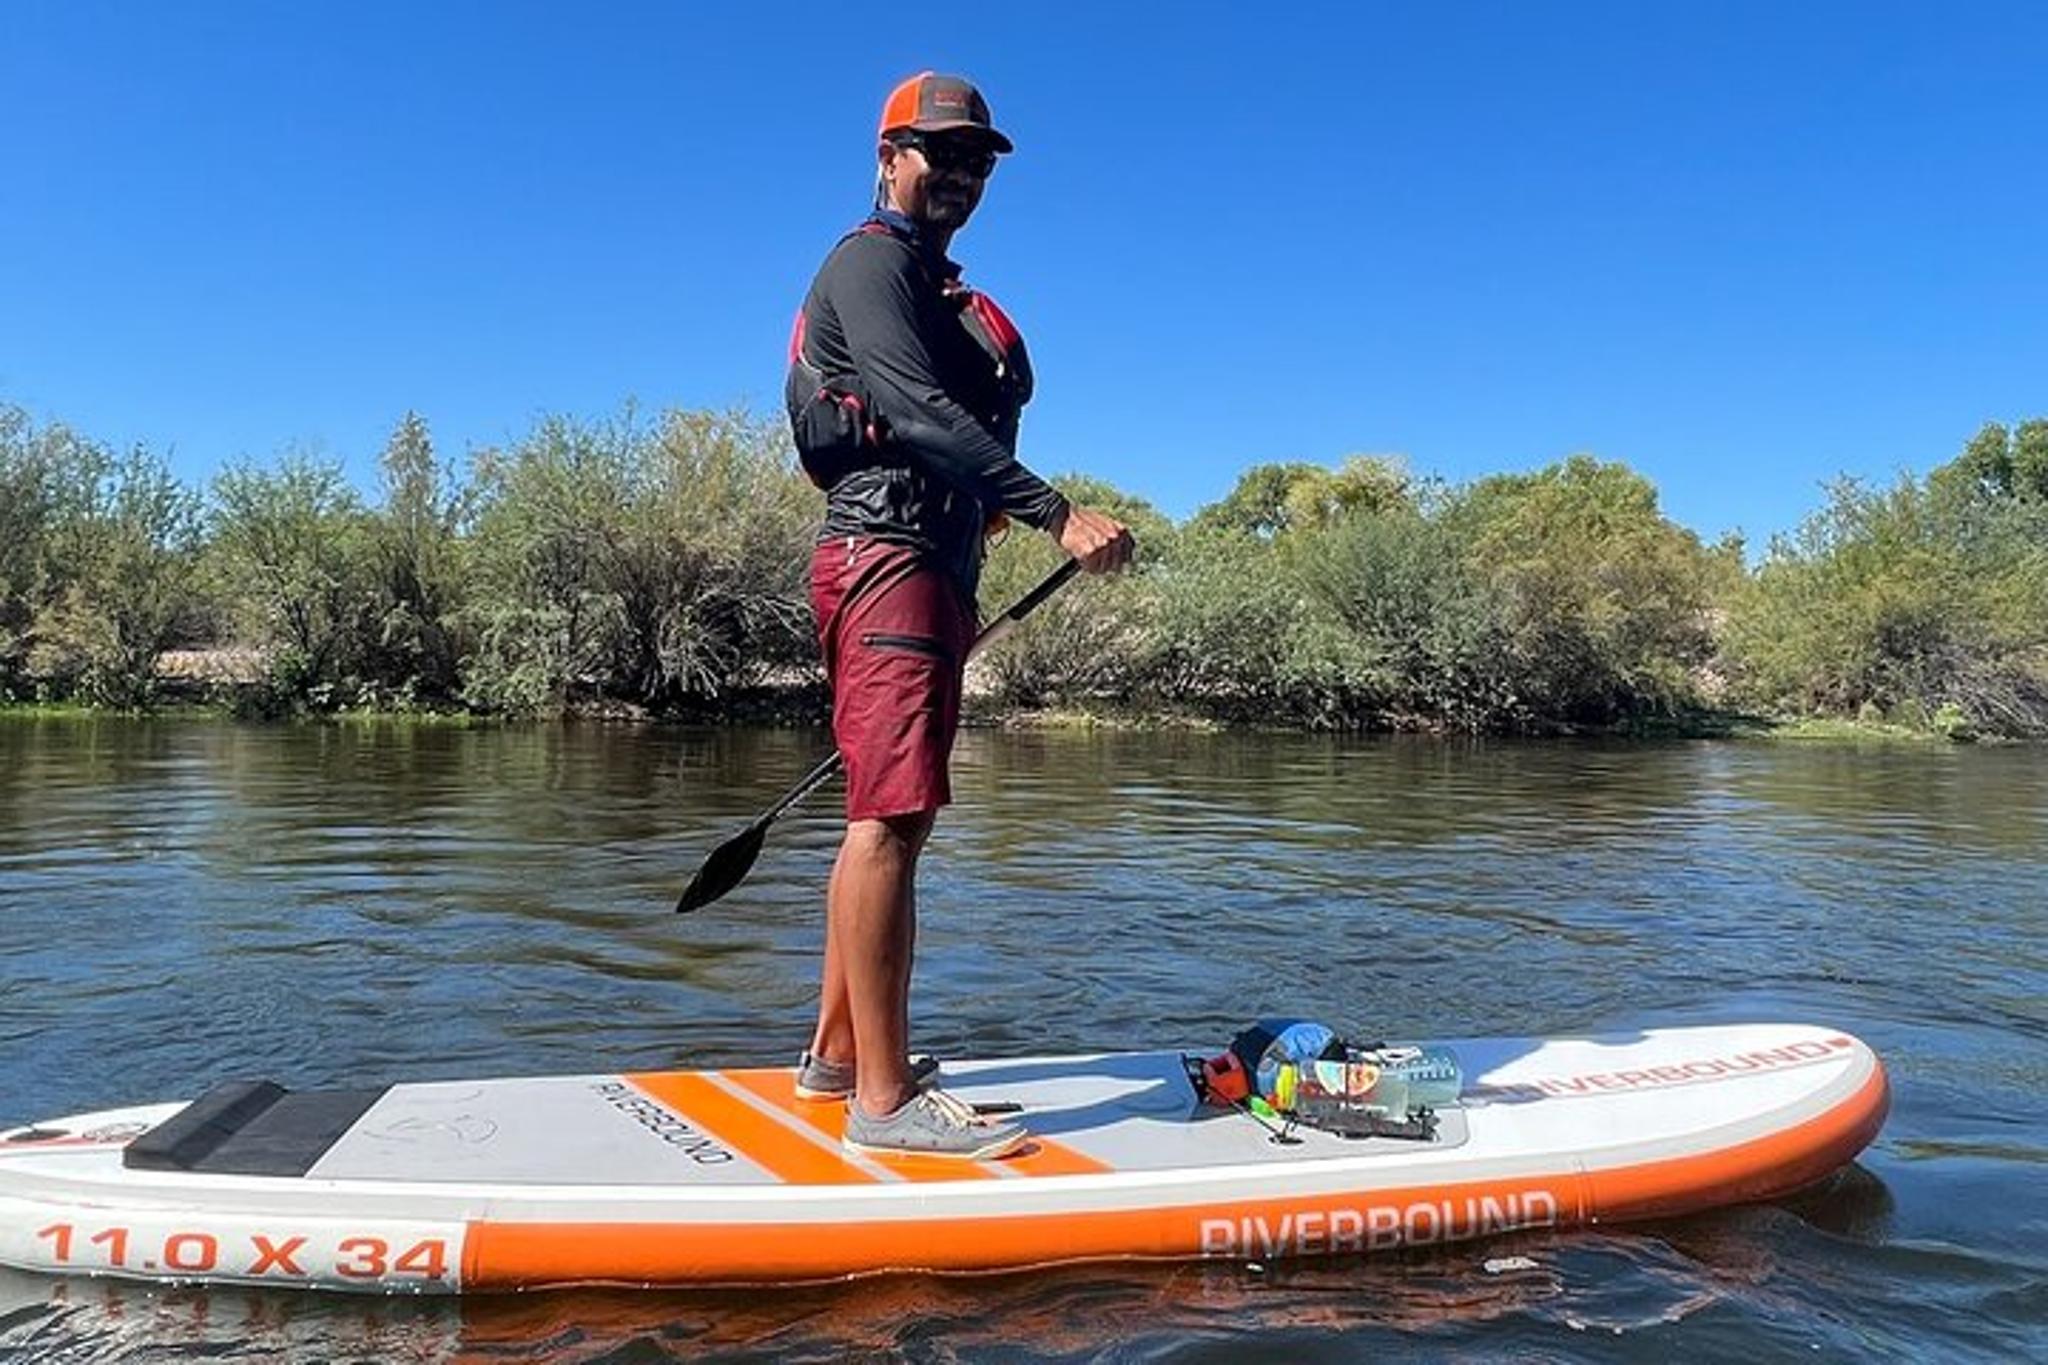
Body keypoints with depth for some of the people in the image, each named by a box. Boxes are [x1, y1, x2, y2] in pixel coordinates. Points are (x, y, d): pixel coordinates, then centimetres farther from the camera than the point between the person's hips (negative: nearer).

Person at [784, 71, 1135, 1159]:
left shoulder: (939, 291, 28)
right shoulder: (870, 262, -3)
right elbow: (921, 414, -20)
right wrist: (1058, 516, -29)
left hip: (931, 570, 10)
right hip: (887, 557, -10)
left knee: (894, 817, 11)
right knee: (890, 818, -15)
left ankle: (837, 1054, 20)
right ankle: (884, 1099, -14)